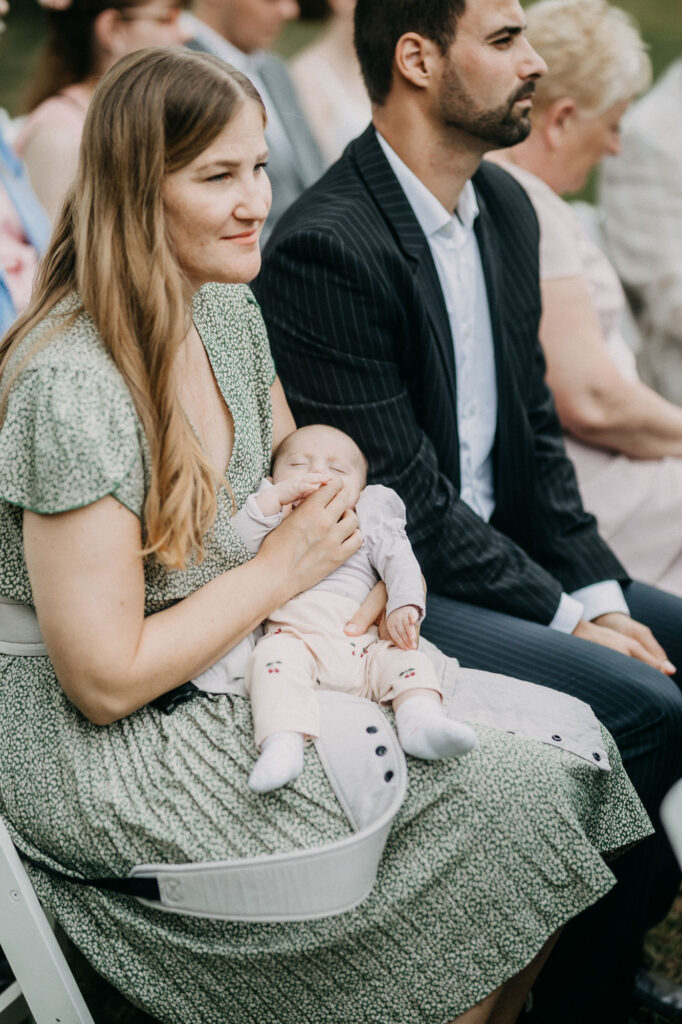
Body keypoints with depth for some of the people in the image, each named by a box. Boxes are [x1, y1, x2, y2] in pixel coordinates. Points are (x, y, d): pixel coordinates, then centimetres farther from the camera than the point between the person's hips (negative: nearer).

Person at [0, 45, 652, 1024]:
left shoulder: (226, 310, 2)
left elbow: (301, 471, 18)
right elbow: (106, 679, -23)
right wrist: (282, 571, -14)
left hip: (236, 678, 9)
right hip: (101, 756, -9)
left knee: (566, 736, -3)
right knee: (513, 797, -15)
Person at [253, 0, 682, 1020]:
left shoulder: (506, 207, 7)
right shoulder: (327, 247, -20)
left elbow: (537, 427, 11)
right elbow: (403, 498, -19)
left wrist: (600, 590, 0)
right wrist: (565, 614, -14)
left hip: (505, 550, 9)